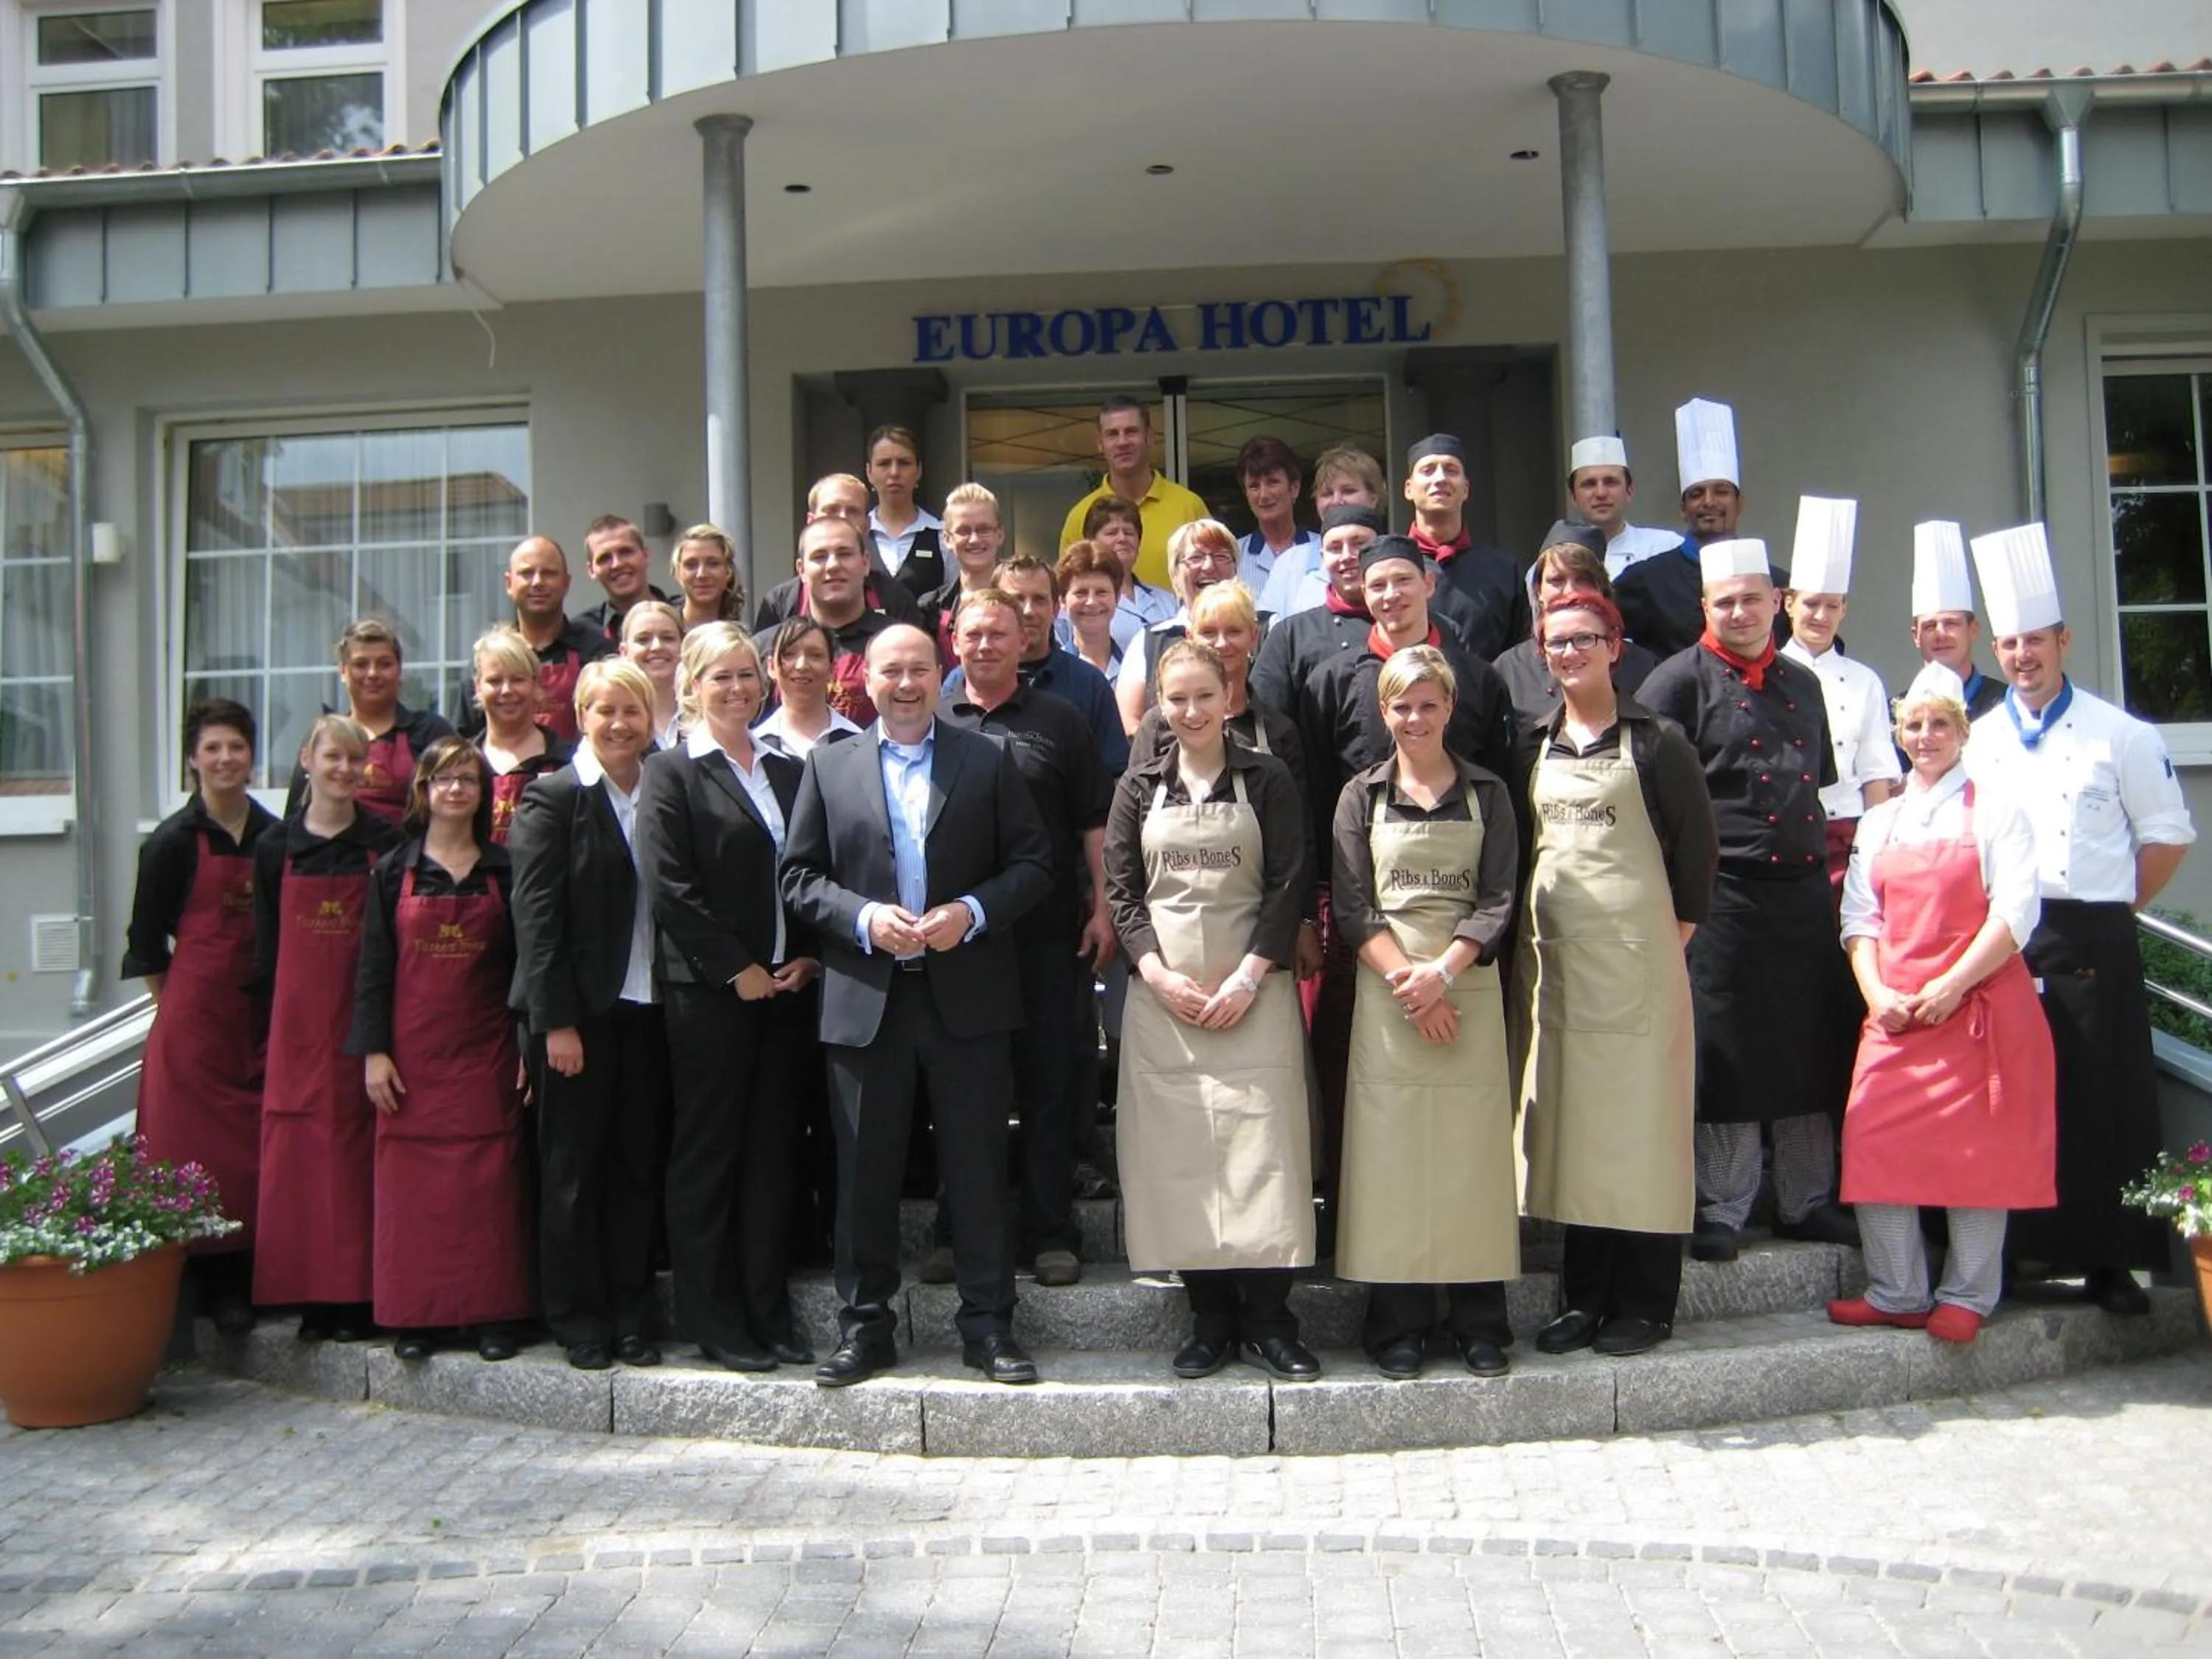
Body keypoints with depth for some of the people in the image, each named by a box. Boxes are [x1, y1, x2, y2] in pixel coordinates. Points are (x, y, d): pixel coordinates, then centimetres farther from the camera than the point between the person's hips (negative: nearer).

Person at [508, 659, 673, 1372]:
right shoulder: (553, 798, -3)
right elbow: (536, 915, -8)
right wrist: (556, 1021, -13)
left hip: (647, 1009, 4)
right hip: (579, 1011, -4)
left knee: (639, 1164, 8)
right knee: (573, 1166, 5)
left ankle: (629, 1314, 18)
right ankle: (578, 1319, 15)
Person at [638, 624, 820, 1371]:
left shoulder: (788, 771, 14)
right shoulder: (671, 773, -3)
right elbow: (669, 889, -11)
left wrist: (808, 958, 0)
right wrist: (739, 971, -13)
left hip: (786, 988, 5)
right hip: (709, 992, -5)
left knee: (772, 1154, 9)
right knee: (707, 1156, 3)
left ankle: (769, 1311, 17)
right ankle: (714, 1321, 11)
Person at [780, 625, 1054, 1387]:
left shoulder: (987, 761, 6)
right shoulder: (829, 765, 8)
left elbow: (1033, 864, 3)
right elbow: (799, 875, 5)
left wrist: (973, 912, -13)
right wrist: (863, 917, -12)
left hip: (966, 994, -1)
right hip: (865, 999, 1)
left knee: (978, 1167, 4)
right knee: (865, 1171, 7)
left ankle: (988, 1325, 14)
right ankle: (864, 1326, 18)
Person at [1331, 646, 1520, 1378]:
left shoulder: (1486, 794, 7)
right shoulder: (1362, 795, 7)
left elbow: (1497, 901, 0)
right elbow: (1352, 905, 0)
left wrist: (1440, 973, -13)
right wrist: (1404, 980, -12)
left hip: (1471, 988, 0)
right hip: (1385, 991, 0)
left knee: (1473, 1150, 1)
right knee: (1391, 1153, -1)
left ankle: (1479, 1319, 11)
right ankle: (1397, 1323, 8)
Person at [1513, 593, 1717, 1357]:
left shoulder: (1655, 741, -1)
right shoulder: (1532, 744, 12)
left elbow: (1697, 843, 0)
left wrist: (1678, 929, -3)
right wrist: (1524, 934, 7)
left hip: (1635, 951, -4)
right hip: (1552, 951, 5)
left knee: (1639, 1116, -2)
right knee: (1566, 1119, 7)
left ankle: (1644, 1305, 7)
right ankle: (1583, 1299, 16)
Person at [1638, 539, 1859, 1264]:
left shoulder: (1803, 685, 15)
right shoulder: (1678, 681, -5)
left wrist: (1823, 858, 16)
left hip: (1805, 892, 6)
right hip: (1724, 898, -6)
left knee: (1813, 1052, 11)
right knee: (1726, 1059, -1)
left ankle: (1807, 1202, 24)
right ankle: (1719, 1212, 10)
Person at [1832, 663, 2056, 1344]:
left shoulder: (1994, 810, 2)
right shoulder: (1878, 822, 16)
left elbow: (2015, 912, -7)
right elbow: (1859, 916, 10)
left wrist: (1951, 987, -14)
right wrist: (1878, 994, -6)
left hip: (1979, 1004, -4)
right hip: (1892, 1013, 4)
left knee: (1976, 1149, -1)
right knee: (1875, 1145, -3)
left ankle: (1967, 1296, 11)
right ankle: (1897, 1295, 8)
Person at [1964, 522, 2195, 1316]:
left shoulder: (2122, 736, 3)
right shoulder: (1975, 741, 9)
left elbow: (2168, 836, 7)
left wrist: (2111, 911, 3)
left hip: (2094, 946, -2)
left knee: (2106, 1102, -1)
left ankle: (2110, 1259, 7)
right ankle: (2023, 1246, 13)